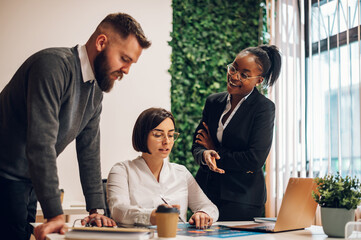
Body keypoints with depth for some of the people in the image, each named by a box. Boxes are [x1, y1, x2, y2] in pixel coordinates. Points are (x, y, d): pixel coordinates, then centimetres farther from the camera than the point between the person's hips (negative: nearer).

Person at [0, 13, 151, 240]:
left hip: (29, 183, 9)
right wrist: (55, 214, -29)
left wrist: (96, 209, 4)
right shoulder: (54, 65, -23)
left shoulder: (96, 92, 7)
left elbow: (89, 151, 11)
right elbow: (41, 144, -29)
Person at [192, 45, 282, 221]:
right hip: (205, 193, 5)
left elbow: (255, 160, -16)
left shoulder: (264, 108, -9)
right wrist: (205, 155, -15)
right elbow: (196, 146, 9)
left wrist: (216, 152, -7)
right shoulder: (213, 101, 8)